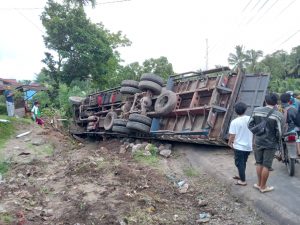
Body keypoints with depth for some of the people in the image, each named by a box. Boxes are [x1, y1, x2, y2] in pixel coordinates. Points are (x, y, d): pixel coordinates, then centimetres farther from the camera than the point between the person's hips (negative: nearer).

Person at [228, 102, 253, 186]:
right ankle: (241, 176, 36)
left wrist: (229, 143, 2)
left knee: (239, 163, 7)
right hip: (249, 146, 5)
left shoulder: (234, 122, -16)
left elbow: (232, 136, -16)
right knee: (243, 162, 21)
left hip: (239, 146, -5)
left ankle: (243, 181, 12)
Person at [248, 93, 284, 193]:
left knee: (259, 163, 18)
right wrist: (278, 142, 3)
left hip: (258, 142, 4)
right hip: (271, 144, -3)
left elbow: (250, 125, -2)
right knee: (266, 166, 8)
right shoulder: (278, 115, -18)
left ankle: (259, 183, 31)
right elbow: (279, 133, -15)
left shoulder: (256, 110, -7)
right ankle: (263, 187, 22)